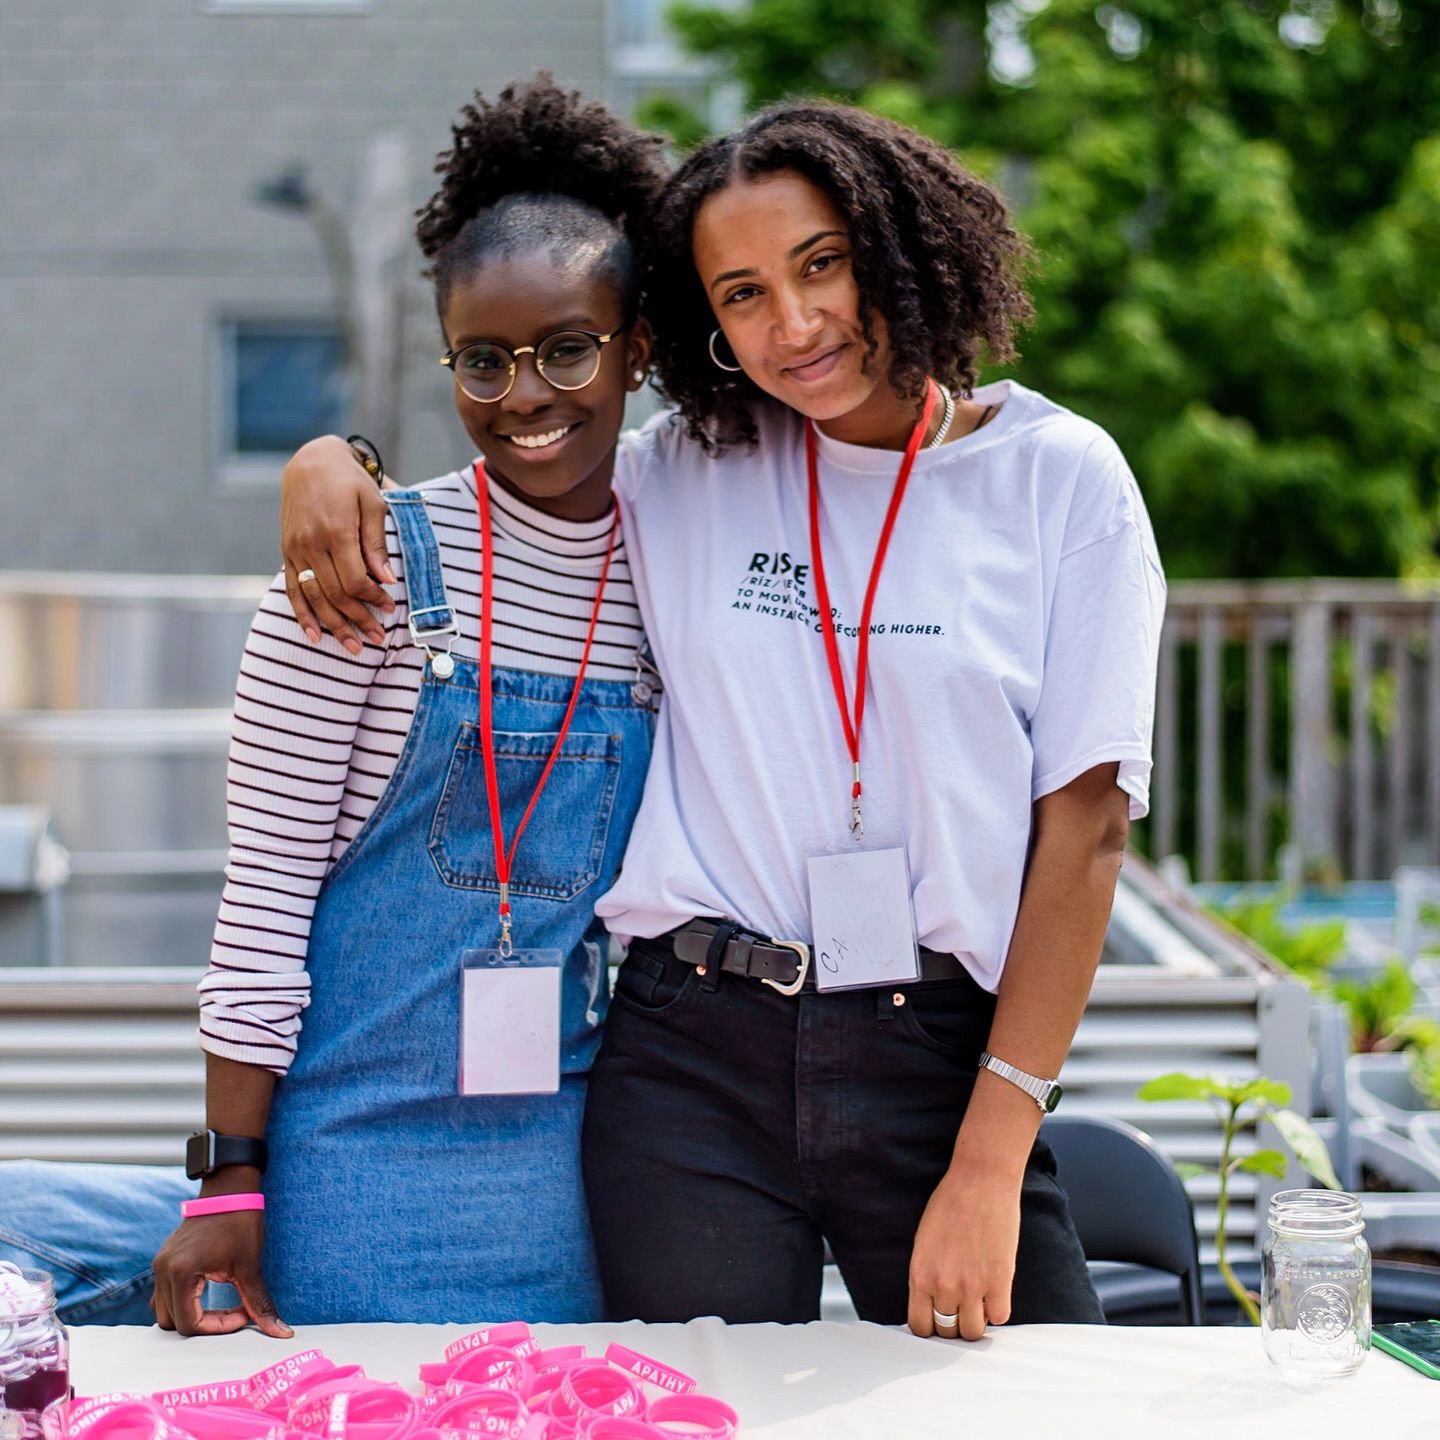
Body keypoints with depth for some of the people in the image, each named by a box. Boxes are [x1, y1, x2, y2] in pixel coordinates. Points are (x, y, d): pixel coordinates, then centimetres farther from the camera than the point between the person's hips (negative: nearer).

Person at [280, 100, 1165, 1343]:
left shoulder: (1060, 475, 0)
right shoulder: (678, 476, 6)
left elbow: (1085, 821, -4)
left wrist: (988, 1165, -9)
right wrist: (331, 461, -2)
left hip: (941, 1057, -1)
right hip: (693, 1056, 2)